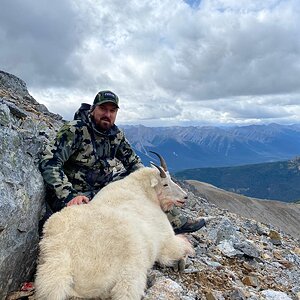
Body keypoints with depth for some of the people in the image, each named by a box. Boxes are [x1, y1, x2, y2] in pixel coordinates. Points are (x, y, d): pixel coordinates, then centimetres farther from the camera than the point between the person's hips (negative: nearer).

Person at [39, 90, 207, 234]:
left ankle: (176, 222, 12)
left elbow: (133, 161, 13)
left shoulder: (116, 134, 2)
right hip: (79, 197, -6)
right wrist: (69, 197, -36)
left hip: (105, 188, 7)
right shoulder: (75, 130, -18)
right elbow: (49, 162, -26)